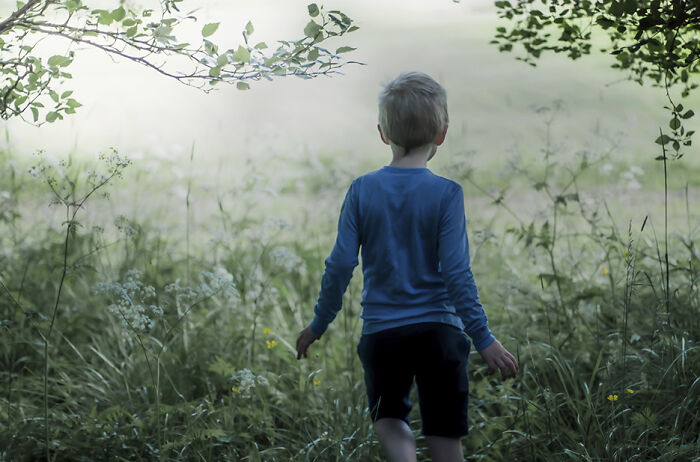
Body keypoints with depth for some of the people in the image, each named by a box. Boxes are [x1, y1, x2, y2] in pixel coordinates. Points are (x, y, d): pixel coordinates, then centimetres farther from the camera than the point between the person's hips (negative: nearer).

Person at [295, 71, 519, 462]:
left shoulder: (362, 190, -3)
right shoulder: (446, 194, -10)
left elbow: (340, 265, -2)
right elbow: (456, 273, -14)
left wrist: (318, 325, 10)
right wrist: (484, 340, -9)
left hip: (380, 331, 2)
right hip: (438, 329, -2)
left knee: (388, 417, 20)